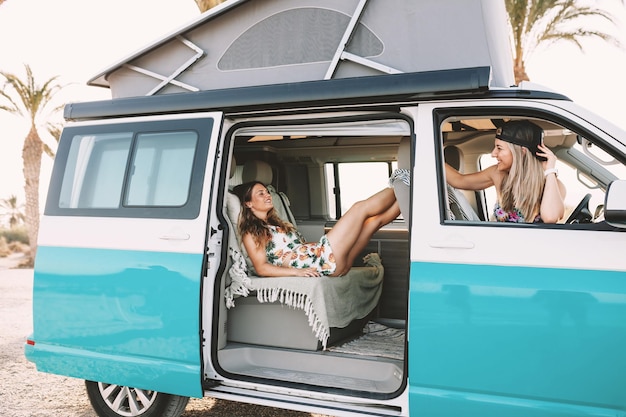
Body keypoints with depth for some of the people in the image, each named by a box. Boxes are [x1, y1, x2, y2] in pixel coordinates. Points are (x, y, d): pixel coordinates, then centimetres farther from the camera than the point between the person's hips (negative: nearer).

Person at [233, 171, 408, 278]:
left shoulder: (278, 224, 28)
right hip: (319, 262, -9)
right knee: (360, 207, -2)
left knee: (375, 219, 3)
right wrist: (296, 272, -23)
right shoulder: (251, 233, 2)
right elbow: (261, 268, -10)